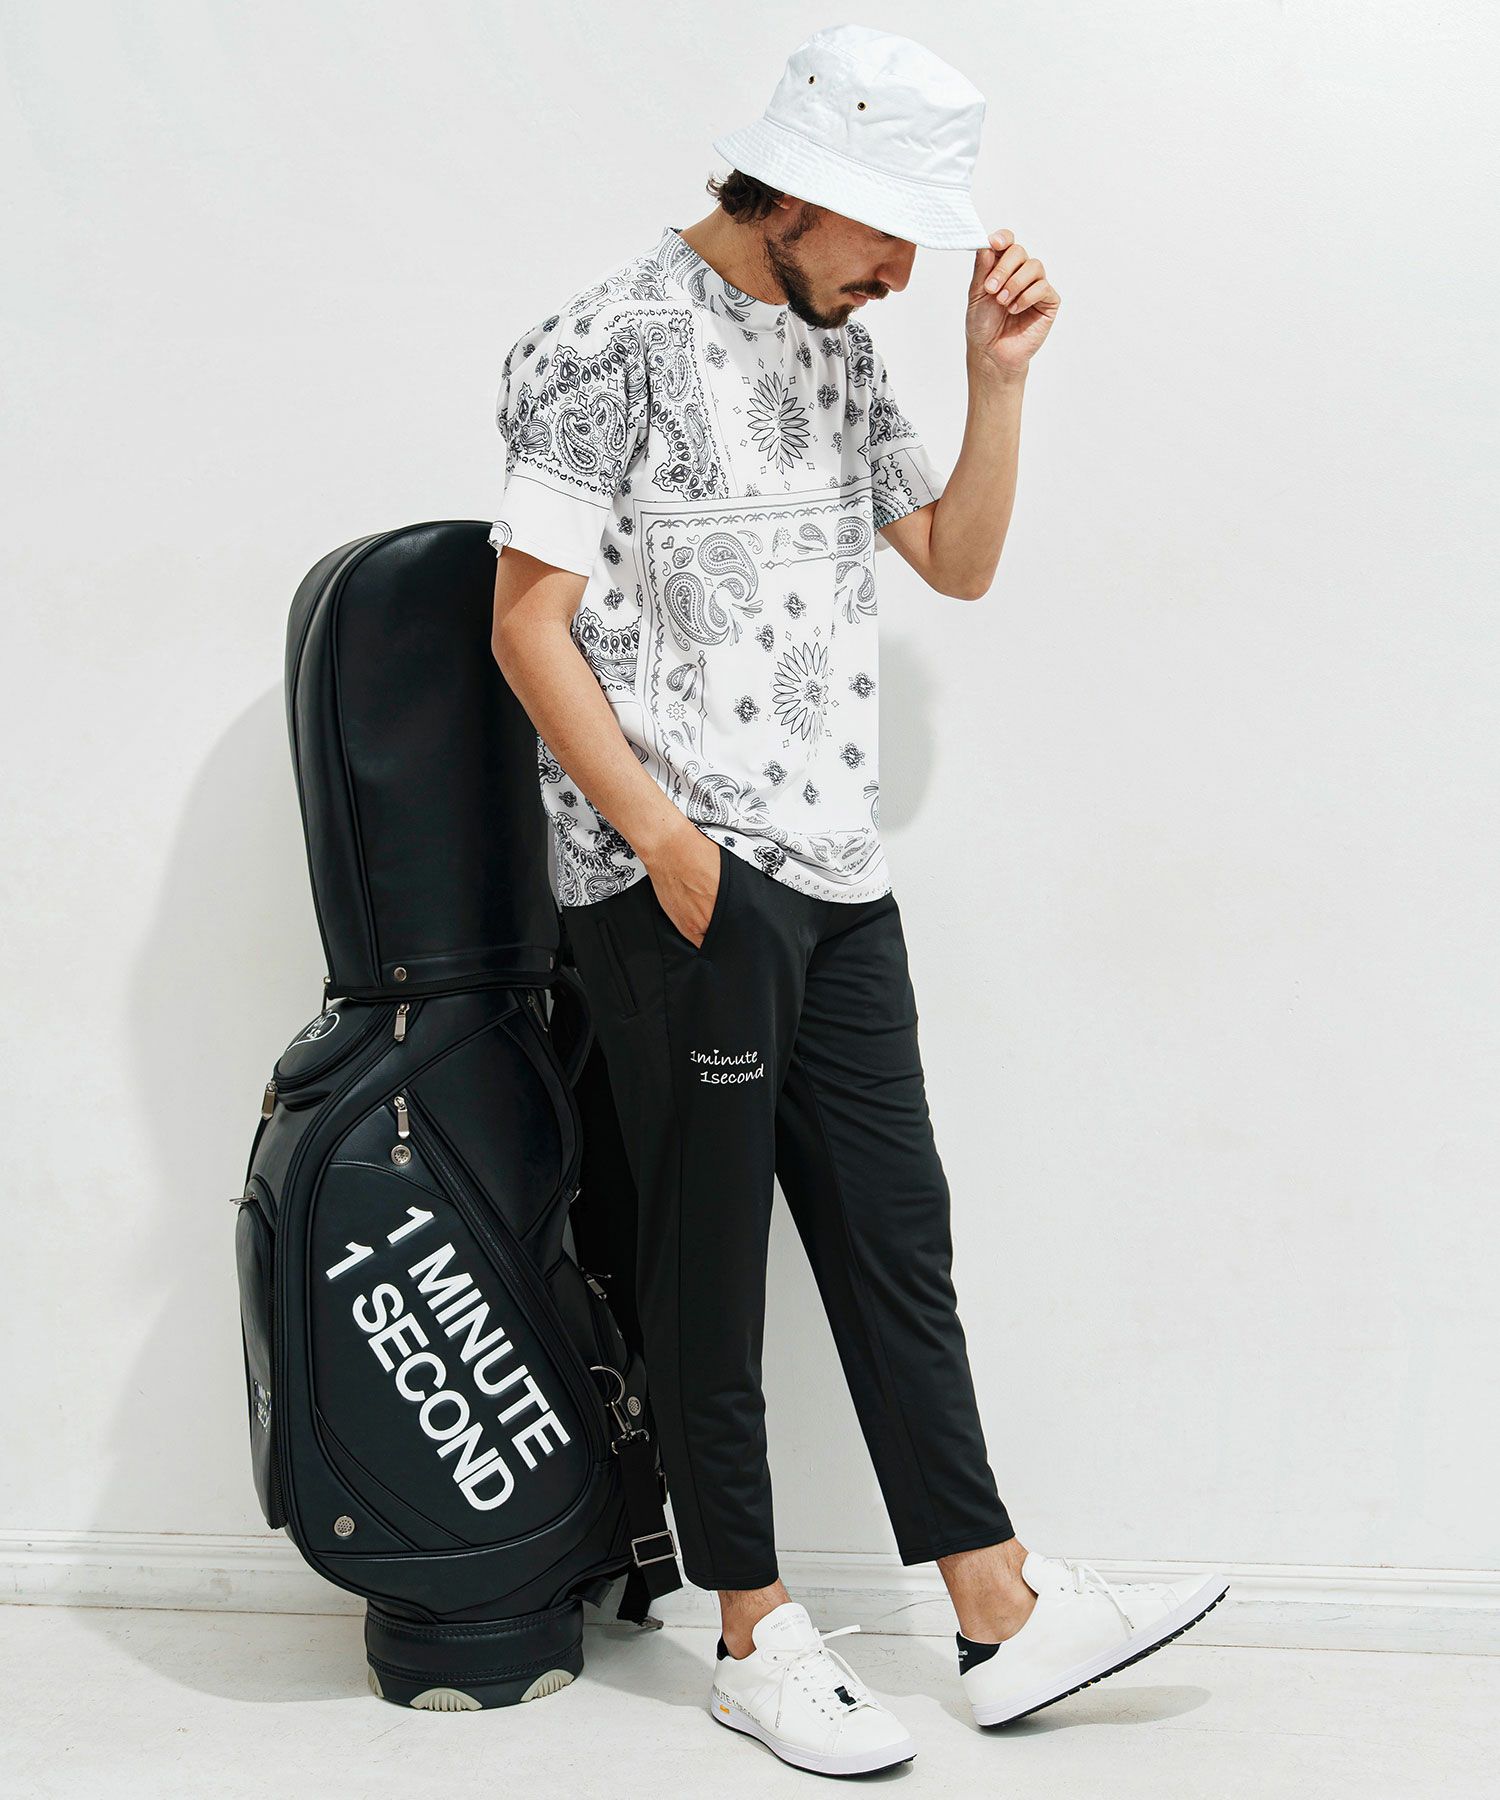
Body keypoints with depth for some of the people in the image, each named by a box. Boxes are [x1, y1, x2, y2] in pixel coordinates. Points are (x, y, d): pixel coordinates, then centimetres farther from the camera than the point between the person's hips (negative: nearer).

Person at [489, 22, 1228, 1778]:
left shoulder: (837, 347, 14)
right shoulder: (611, 344, -9)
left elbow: (958, 560, 18)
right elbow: (530, 625, -12)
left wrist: (998, 376, 6)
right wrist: (668, 842, -17)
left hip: (837, 875, 8)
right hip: (682, 888, -7)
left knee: (896, 1235, 9)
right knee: (710, 1255, 3)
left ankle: (1003, 1615, 17)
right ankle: (756, 1641, 15)